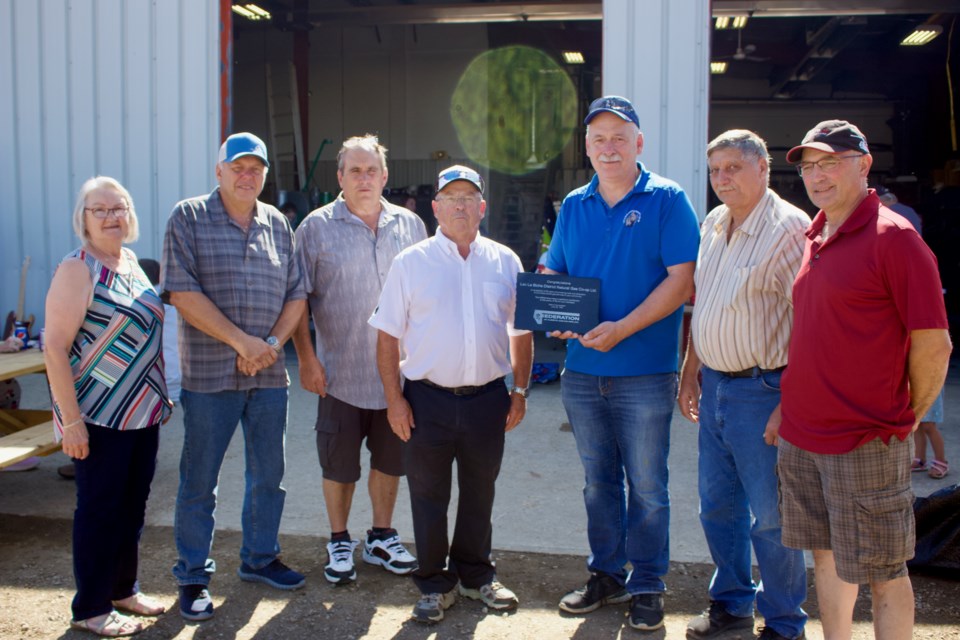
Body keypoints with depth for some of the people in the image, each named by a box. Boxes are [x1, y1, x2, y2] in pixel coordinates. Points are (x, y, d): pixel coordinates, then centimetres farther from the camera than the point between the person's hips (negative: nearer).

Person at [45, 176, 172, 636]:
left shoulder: (132, 263, 9)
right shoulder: (77, 270, -13)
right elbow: (55, 347, -17)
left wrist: (160, 394, 17)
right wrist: (71, 420, -21)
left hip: (143, 412, 7)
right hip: (99, 418, -7)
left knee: (133, 506, 16)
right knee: (99, 509, 4)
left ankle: (123, 589, 32)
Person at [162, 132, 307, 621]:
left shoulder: (277, 224, 10)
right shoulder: (188, 218, -3)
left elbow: (296, 294, 9)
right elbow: (183, 293, -13)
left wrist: (273, 343, -8)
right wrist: (243, 341, -16)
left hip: (268, 374, 4)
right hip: (208, 375, -4)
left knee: (269, 474, 13)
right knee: (199, 481, 5)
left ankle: (259, 558, 31)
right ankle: (193, 577, 20)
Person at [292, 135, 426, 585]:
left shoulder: (409, 226, 5)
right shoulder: (317, 227, -4)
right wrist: (306, 358, -9)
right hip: (341, 373, -3)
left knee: (390, 460, 15)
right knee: (339, 465, 9)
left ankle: (381, 538, 32)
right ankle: (339, 543, 28)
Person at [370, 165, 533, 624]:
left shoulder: (505, 261, 5)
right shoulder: (411, 263, -1)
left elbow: (521, 331, 11)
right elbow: (387, 336, -1)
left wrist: (520, 390, 6)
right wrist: (394, 398, -6)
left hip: (488, 397, 2)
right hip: (428, 399, -2)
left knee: (479, 494, 16)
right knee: (429, 497, 8)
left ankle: (476, 576, 34)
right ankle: (434, 585, 25)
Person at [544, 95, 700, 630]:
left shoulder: (668, 200, -4)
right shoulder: (573, 206, 10)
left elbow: (681, 281, -11)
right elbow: (553, 276, 16)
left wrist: (622, 329, -19)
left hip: (644, 372, -4)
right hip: (582, 371, 5)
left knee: (647, 486, 5)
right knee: (598, 481, 15)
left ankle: (647, 585, 22)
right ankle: (607, 574, 31)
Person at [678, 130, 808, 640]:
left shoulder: (789, 228, -14)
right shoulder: (713, 225, 11)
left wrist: (789, 403, -21)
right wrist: (690, 372, 17)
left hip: (763, 388, -7)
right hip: (715, 384, 8)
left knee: (770, 517, 5)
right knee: (718, 506, 17)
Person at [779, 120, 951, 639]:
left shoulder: (893, 236, -13)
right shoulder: (813, 238, 10)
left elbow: (934, 345, -13)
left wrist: (906, 417, -3)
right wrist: (794, 407, 14)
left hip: (866, 443, -7)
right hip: (800, 436, 7)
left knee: (882, 573, 7)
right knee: (826, 557, 19)